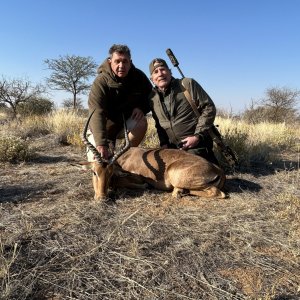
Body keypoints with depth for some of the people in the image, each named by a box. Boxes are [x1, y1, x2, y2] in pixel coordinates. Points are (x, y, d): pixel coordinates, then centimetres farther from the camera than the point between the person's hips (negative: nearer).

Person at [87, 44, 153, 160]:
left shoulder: (138, 76, -12)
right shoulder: (100, 82, -27)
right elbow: (97, 114, -39)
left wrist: (141, 108, -19)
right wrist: (101, 144, -51)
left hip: (128, 119, 4)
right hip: (106, 125, -3)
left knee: (141, 122, -28)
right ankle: (92, 141, 17)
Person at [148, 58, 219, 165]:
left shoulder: (188, 84, -7)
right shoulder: (152, 97, 6)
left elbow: (209, 108, -9)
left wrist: (198, 136, -15)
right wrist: (164, 143, 4)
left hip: (195, 144, -5)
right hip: (173, 147, 6)